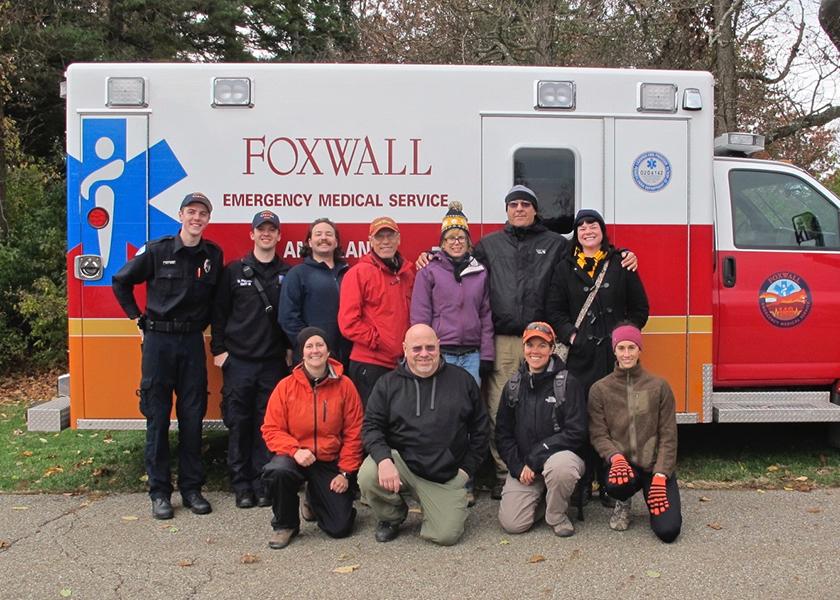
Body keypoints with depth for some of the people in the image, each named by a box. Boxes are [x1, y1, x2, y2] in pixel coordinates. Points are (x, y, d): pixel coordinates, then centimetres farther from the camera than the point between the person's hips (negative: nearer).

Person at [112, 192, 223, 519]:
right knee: (157, 416, 2)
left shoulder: (213, 255, 3)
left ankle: (192, 488, 16)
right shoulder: (156, 251, -4)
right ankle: (159, 492, 11)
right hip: (158, 340, -2)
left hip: (193, 341, 2)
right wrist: (139, 319, 3)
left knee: (192, 416, 6)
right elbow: (120, 282, 5)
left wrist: (203, 322, 5)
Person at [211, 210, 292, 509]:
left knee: (268, 423, 4)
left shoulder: (287, 274, 7)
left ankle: (261, 482, 15)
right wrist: (218, 349, -1)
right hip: (238, 360, 0)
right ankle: (241, 484, 14)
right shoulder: (234, 270, 4)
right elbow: (219, 311, 4)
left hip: (274, 362, 1)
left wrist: (290, 349, 2)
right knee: (239, 423, 3)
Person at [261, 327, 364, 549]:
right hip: (296, 457, -1)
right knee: (278, 471, -36)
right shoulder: (286, 386, -5)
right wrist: (295, 450, -21)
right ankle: (285, 525, -5)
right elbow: (271, 429, -4)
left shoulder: (344, 385, -4)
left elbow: (353, 433, 0)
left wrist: (345, 472, -5)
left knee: (341, 527, -6)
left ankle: (314, 500, 30)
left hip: (330, 462, 1)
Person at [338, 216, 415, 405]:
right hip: (369, 364, -5)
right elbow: (348, 322, -10)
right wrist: (378, 341, -13)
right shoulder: (358, 273, -5)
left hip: (403, 362, 6)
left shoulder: (408, 271, 12)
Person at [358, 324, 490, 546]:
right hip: (401, 462, 0)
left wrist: (467, 468, 4)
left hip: (447, 477, 0)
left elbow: (480, 429, 11)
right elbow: (371, 426, -2)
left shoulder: (463, 381, 5)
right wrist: (384, 459, -21)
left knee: (447, 535, -14)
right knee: (368, 476, -30)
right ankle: (392, 516, 6)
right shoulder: (388, 384, 4)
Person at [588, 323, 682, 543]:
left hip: (655, 465, 0)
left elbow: (668, 436, -2)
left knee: (668, 531, -17)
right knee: (615, 485, -36)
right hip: (623, 463, 0)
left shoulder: (659, 386, 0)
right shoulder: (600, 389, 1)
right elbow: (598, 434, -2)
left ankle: (654, 499, 19)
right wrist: (615, 457, -23)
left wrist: (660, 476, -12)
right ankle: (623, 504, 3)